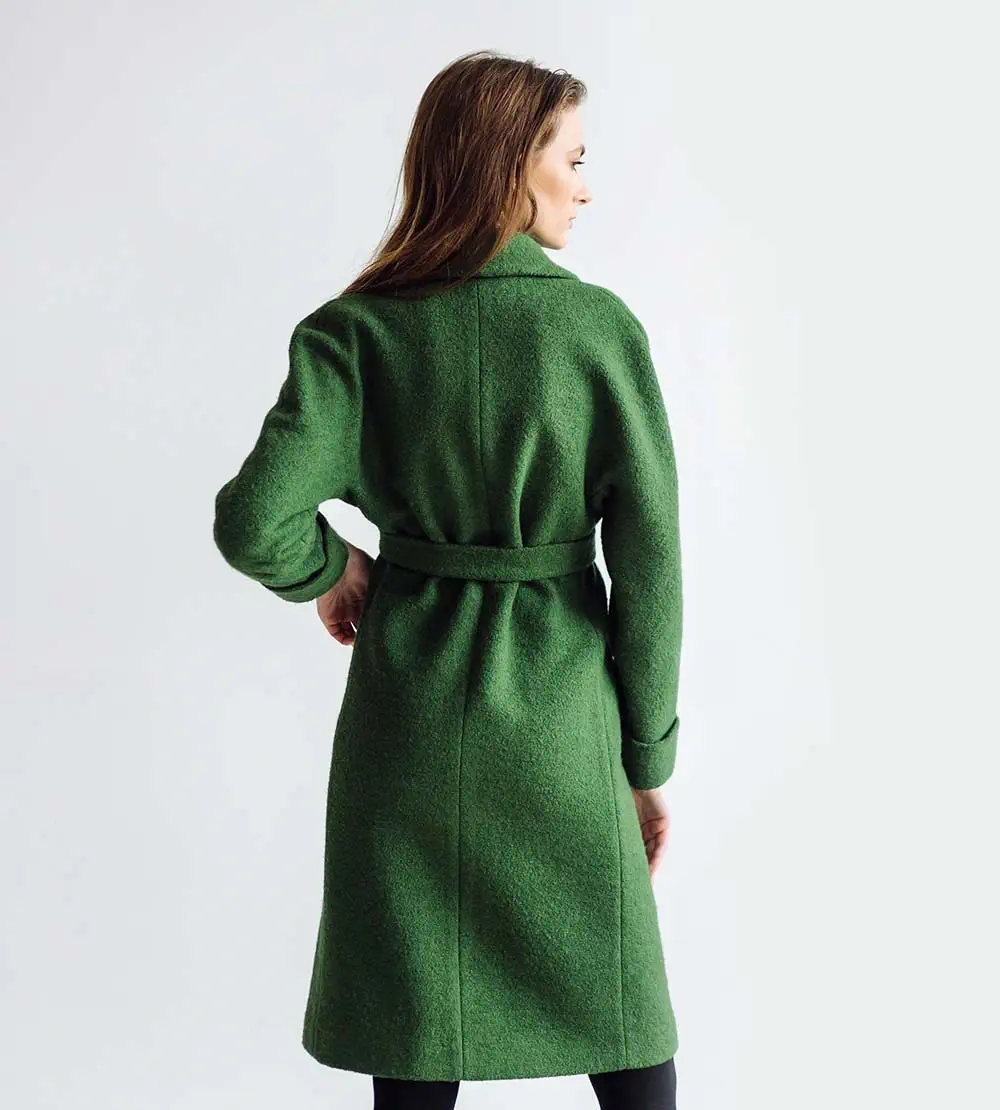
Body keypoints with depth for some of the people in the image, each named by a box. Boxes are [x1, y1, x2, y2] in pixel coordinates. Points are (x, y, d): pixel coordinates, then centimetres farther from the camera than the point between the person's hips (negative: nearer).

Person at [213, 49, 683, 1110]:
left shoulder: (355, 332, -6)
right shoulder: (601, 325, -8)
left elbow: (254, 524, -17)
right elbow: (649, 557, -7)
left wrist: (331, 569, 6)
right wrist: (649, 757, 2)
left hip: (411, 703, 1)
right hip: (560, 707, -1)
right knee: (620, 1020, 15)